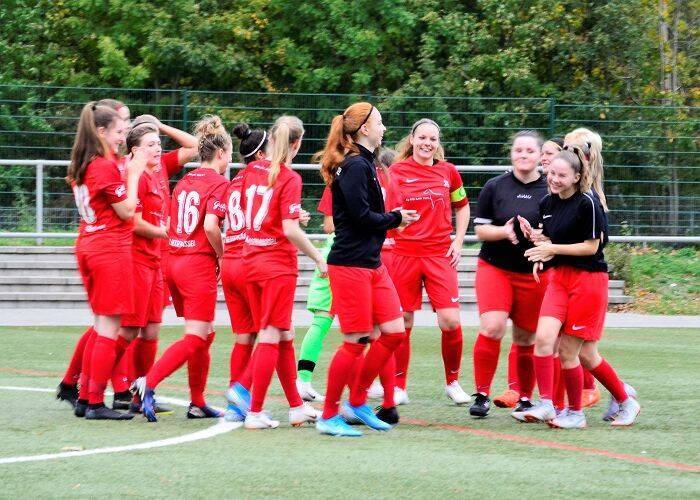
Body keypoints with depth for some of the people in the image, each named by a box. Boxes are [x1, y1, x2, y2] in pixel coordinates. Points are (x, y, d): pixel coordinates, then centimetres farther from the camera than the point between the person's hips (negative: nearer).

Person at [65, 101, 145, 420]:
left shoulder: (81, 166, 10)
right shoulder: (106, 166, -16)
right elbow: (126, 211, -12)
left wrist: (126, 172, 12)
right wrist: (133, 174, -5)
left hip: (88, 246, 9)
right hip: (110, 249, -9)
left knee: (101, 325, 17)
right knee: (109, 327, -4)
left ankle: (85, 398, 17)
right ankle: (96, 404, -4)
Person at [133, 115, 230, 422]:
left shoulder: (184, 182, 13)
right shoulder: (218, 183, -9)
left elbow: (171, 223, 10)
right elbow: (210, 226, -21)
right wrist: (221, 255, -5)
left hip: (175, 260, 8)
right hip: (200, 264, -8)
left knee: (205, 334, 17)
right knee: (195, 338, -6)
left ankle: (197, 403, 19)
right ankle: (148, 383, -23)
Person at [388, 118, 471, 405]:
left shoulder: (448, 172, 8)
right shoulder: (397, 171, 0)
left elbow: (462, 207, 21)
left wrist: (458, 241, 11)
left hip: (440, 254, 1)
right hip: (404, 253, -1)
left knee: (451, 320, -7)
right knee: (402, 322, 2)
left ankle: (452, 382, 12)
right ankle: (399, 388, 14)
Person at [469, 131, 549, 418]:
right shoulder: (495, 187, 2)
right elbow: (480, 229, 3)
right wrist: (504, 231, -17)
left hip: (533, 274, 1)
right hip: (494, 267, -1)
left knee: (526, 338, 5)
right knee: (492, 327, -18)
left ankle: (525, 398, 21)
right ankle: (482, 394, -9)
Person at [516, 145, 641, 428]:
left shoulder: (587, 204, -15)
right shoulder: (547, 204, 8)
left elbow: (591, 247, -13)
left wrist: (552, 249, -16)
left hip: (588, 278, -7)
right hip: (559, 277, 7)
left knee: (570, 351, -2)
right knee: (543, 338, -12)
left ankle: (575, 413, 12)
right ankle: (545, 405, -11)